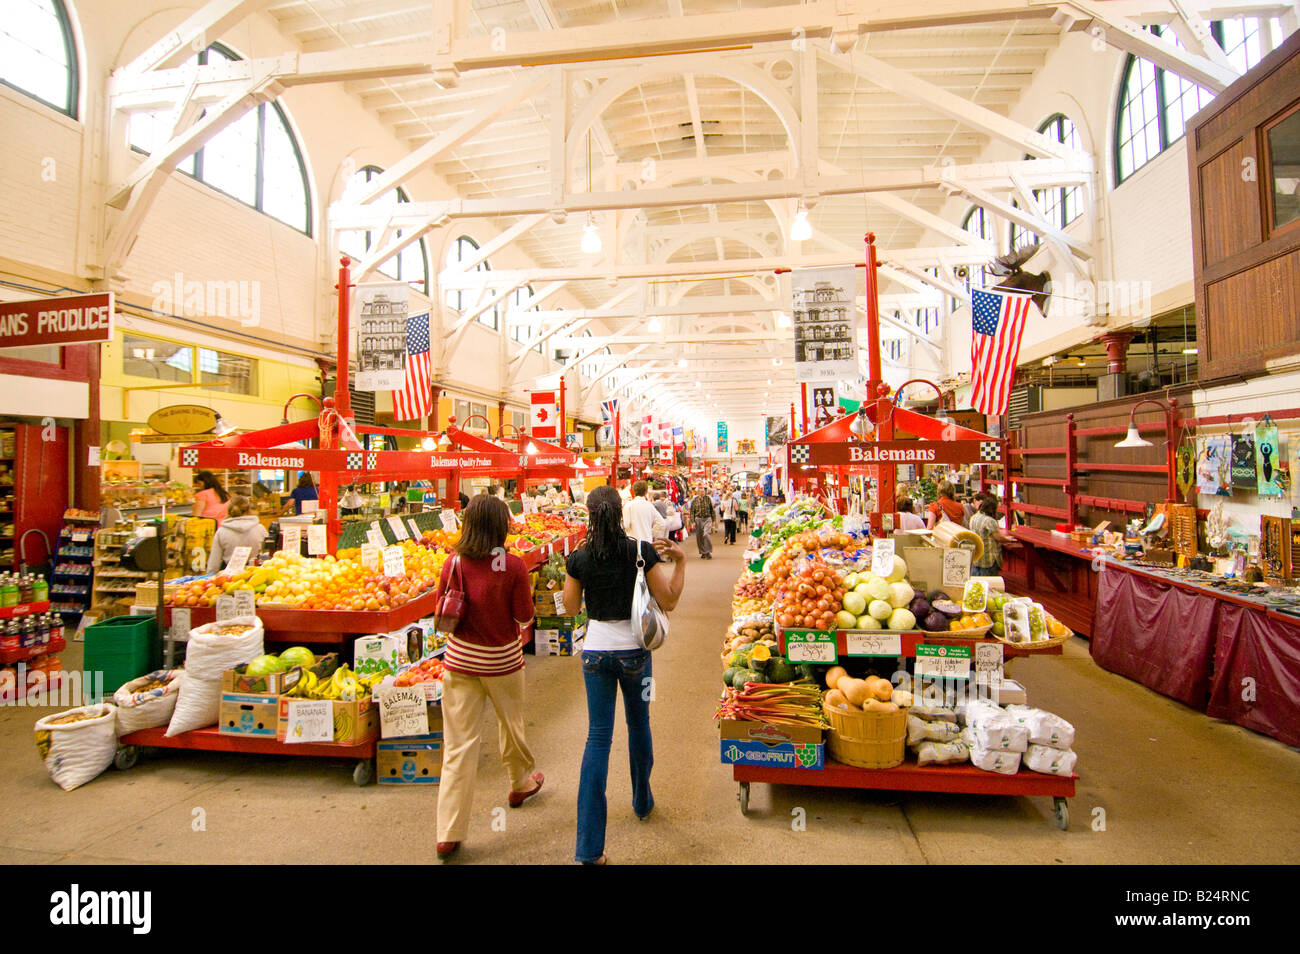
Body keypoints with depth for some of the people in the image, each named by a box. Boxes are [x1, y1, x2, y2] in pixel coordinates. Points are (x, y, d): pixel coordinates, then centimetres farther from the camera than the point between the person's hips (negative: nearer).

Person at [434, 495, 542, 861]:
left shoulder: (454, 564, -9)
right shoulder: (513, 566, -17)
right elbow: (524, 616, -9)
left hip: (459, 659, 2)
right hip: (501, 659, -1)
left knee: (459, 743, 7)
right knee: (511, 725, 23)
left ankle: (449, 833, 13)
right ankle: (521, 783, 48)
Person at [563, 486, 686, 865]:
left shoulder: (578, 559, -9)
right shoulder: (643, 552, -13)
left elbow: (571, 607, 4)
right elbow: (668, 602, -7)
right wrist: (680, 561, -2)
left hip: (595, 651, 1)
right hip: (633, 650, 0)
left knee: (598, 736, 6)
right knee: (638, 725, 21)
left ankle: (589, 846, 6)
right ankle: (642, 802, 43)